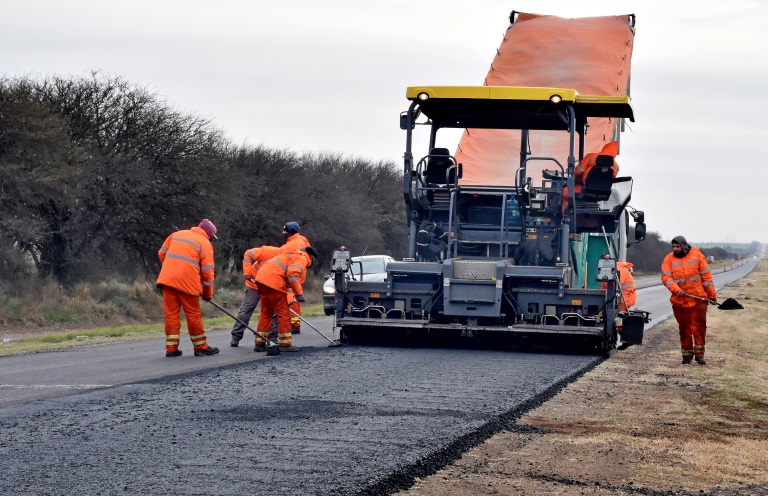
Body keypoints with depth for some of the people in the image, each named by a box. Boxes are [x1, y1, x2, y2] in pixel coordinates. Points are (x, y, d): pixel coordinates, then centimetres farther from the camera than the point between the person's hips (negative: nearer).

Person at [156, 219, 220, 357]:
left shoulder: (177, 234, 17)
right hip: (187, 282, -4)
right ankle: (201, 347, 14)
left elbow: (162, 253, 20)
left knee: (171, 313, 8)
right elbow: (207, 271, 0)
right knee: (193, 314, 6)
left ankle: (171, 348, 8)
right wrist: (208, 293, 10)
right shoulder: (205, 244, 2)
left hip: (167, 278, 4)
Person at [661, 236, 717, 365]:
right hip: (679, 301, 1)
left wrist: (712, 294, 2)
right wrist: (677, 290, -22)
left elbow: (706, 276, 2)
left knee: (699, 327, -2)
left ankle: (699, 354, 4)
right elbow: (666, 277, -6)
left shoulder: (697, 255, -1)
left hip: (699, 299, -1)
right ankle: (687, 354, 16)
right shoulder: (669, 259, 1)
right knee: (684, 328, 6)